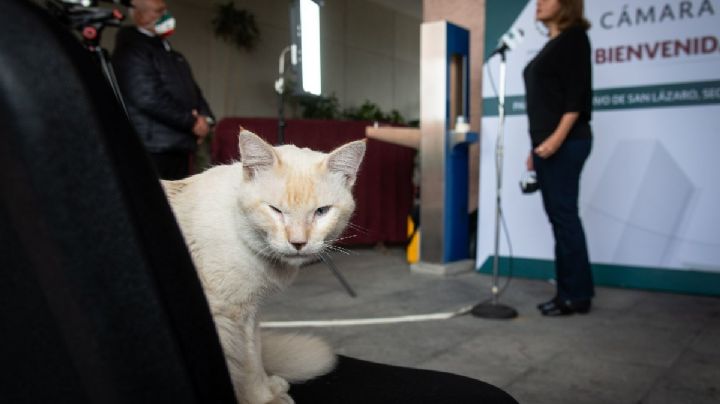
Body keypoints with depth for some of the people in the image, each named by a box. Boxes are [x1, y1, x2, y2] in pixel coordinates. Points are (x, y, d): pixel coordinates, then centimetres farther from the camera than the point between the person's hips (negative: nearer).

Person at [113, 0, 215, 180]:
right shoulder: (131, 50, -7)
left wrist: (205, 118, 2)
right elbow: (149, 98, -17)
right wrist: (192, 122, -13)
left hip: (178, 145, 9)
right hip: (153, 148, -9)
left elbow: (192, 89, 23)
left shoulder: (169, 51, 23)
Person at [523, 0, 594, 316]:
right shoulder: (551, 44, 21)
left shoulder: (574, 37, -4)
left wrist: (559, 136, -23)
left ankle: (576, 295, 1)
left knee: (564, 215, -7)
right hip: (546, 143, 9)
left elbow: (578, 93, -14)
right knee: (558, 217, 9)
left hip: (565, 143, -9)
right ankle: (570, 291, 15)